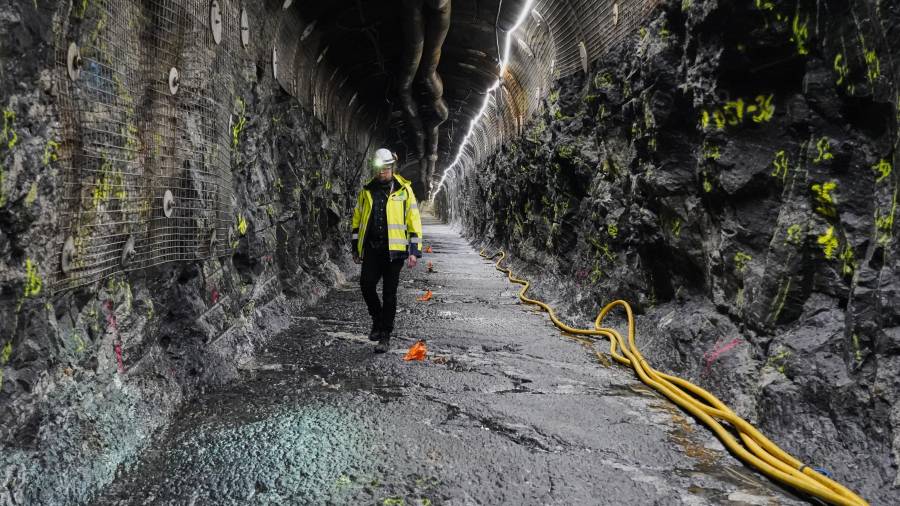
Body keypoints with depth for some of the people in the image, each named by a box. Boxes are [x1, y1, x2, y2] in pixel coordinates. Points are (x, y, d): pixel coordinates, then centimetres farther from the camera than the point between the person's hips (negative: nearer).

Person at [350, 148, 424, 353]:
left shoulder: (404, 190, -1)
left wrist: (414, 251, -7)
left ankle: (385, 335, 11)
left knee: (389, 293, 1)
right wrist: (356, 247, 14)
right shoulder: (367, 190, 9)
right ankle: (377, 319, 20)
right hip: (371, 248, 3)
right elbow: (357, 219, 16)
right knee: (366, 284, -7)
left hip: (394, 249, -3)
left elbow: (414, 222, -2)